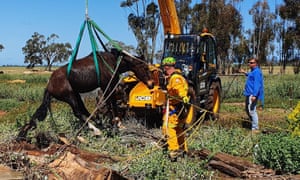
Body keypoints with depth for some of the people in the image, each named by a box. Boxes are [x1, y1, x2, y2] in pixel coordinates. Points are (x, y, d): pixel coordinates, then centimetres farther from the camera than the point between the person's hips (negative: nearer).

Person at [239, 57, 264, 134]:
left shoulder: (256, 71, -15)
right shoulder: (253, 71, 18)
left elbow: (257, 84, -24)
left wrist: (254, 95, -31)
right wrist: (245, 73, 46)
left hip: (252, 94, -11)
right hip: (249, 94, 11)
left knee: (252, 110, -11)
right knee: (248, 110, 18)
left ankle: (255, 129, -7)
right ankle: (254, 125, 30)